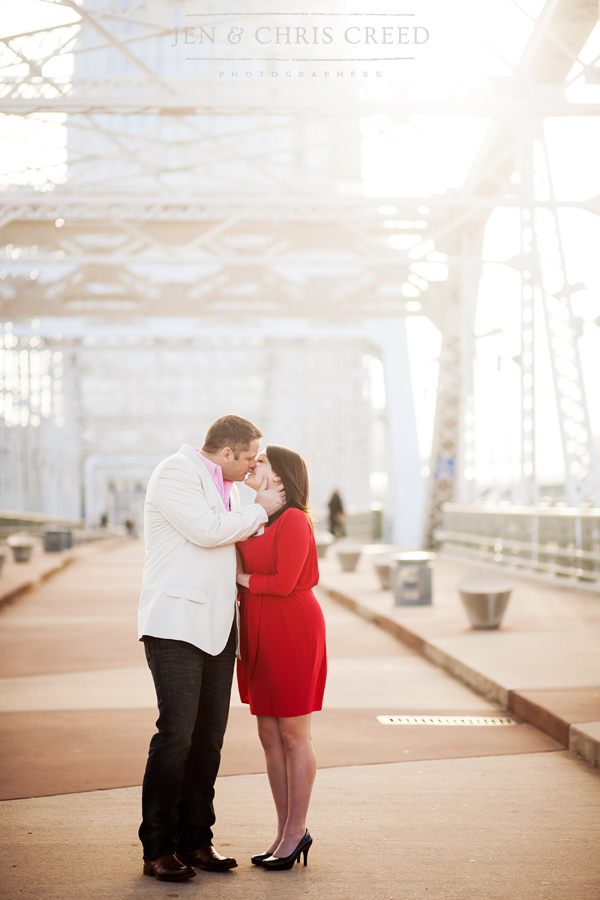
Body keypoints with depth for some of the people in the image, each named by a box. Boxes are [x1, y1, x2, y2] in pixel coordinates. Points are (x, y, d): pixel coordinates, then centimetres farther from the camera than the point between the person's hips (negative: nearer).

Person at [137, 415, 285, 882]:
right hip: (175, 624, -8)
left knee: (210, 735, 5)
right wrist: (260, 510, -5)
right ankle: (157, 848, -3)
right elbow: (209, 530, -18)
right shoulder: (176, 472, -6)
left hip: (218, 626, 8)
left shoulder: (227, 486, 21)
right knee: (177, 733, -12)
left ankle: (195, 840, 12)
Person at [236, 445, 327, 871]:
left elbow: (283, 583, -19)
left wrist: (239, 578, -7)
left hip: (292, 635, -9)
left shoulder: (294, 520, -12)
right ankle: (286, 832, 18)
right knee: (270, 736, 10)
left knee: (293, 736, 0)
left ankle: (296, 832, 9)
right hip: (262, 639, 9)